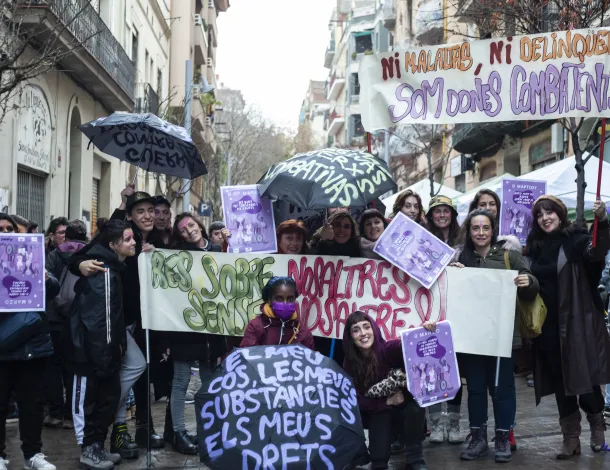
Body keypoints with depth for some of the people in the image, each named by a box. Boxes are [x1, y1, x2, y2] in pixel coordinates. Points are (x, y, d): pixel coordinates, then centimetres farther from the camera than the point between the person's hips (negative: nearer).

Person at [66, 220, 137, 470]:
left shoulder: (112, 268, 13)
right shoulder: (104, 271, -19)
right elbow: (100, 315, -23)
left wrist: (116, 346, 16)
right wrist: (104, 355, -22)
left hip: (104, 348, 10)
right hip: (92, 349, -10)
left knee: (109, 395, 14)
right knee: (89, 399, 2)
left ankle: (97, 446, 25)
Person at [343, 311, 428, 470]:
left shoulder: (389, 349, -22)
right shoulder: (349, 363, -13)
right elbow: (357, 401, -13)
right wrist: (388, 401, -25)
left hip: (404, 406, -1)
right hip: (377, 410, 1)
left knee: (415, 408, -35)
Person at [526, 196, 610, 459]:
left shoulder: (576, 239, -7)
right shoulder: (535, 247, 10)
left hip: (576, 322, -5)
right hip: (548, 324, 5)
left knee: (585, 376, 0)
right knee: (560, 380, 8)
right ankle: (571, 438, 16)